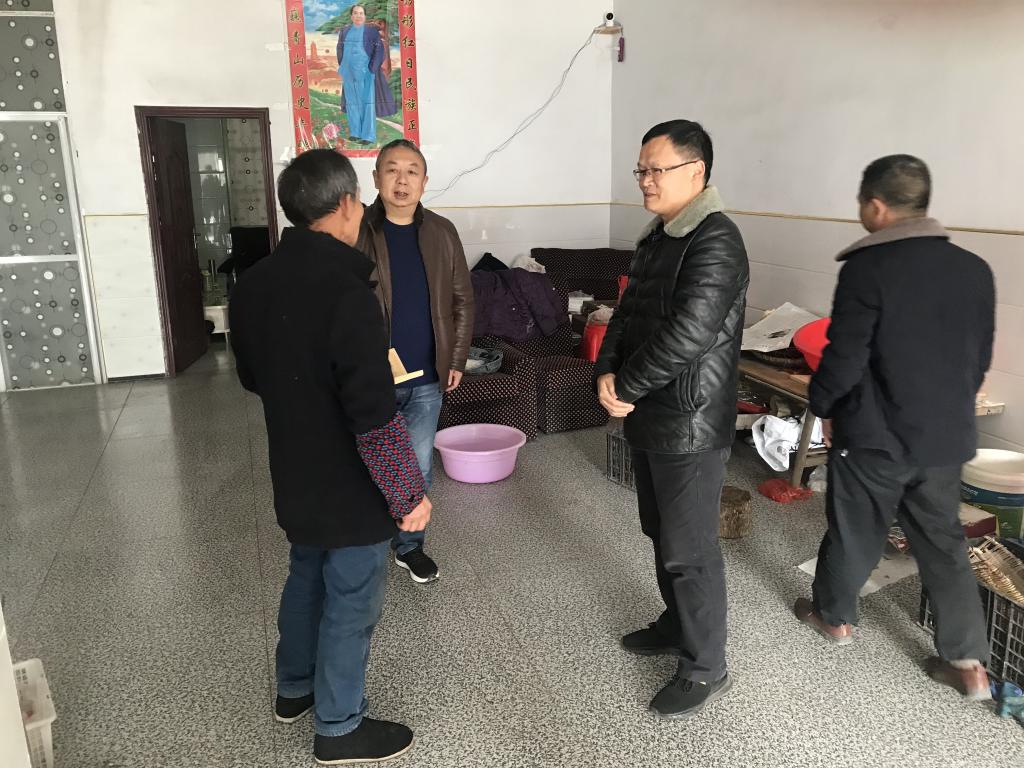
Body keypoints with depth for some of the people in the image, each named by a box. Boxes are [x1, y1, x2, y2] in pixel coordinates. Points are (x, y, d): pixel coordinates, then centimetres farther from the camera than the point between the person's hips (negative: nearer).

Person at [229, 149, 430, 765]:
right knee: (351, 603, 10)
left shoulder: (254, 284, -1)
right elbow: (375, 417, -27)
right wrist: (409, 492, -17)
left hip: (294, 476, 8)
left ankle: (294, 688, 46)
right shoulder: (346, 291, -27)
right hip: (351, 487, -8)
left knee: (307, 578, 26)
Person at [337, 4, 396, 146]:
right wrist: (342, 67, 8)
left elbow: (379, 49, -6)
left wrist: (372, 68, -13)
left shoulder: (372, 30, -2)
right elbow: (340, 49, 17)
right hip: (349, 72, 4)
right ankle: (355, 132, 14)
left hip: (365, 71, -4)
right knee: (352, 101, 7)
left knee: (367, 101, -4)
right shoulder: (344, 30, 10)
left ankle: (368, 135, -5)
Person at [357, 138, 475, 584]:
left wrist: (457, 360, 5)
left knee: (418, 468, 13)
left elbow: (462, 299, 8)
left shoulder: (441, 233, 2)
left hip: (427, 378, 3)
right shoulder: (356, 231, -8)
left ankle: (410, 545, 32)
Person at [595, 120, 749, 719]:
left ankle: (706, 669, 19)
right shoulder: (657, 237, 12)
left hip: (691, 425, -9)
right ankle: (679, 625, 42)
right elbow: (629, 314, 11)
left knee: (689, 549, 2)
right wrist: (608, 373, -6)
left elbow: (686, 335, -27)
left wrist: (626, 387, -15)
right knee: (662, 534, 22)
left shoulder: (716, 241, -18)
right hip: (651, 418, 9)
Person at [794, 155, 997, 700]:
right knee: (943, 540, 16)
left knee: (855, 531, 15)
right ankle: (969, 662, 20)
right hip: (946, 437, 5)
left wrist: (822, 406, -1)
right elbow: (981, 358, 9)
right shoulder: (975, 269, 1)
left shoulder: (867, 269, -19)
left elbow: (844, 359, -18)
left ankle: (835, 615, 36)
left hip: (875, 435, -5)